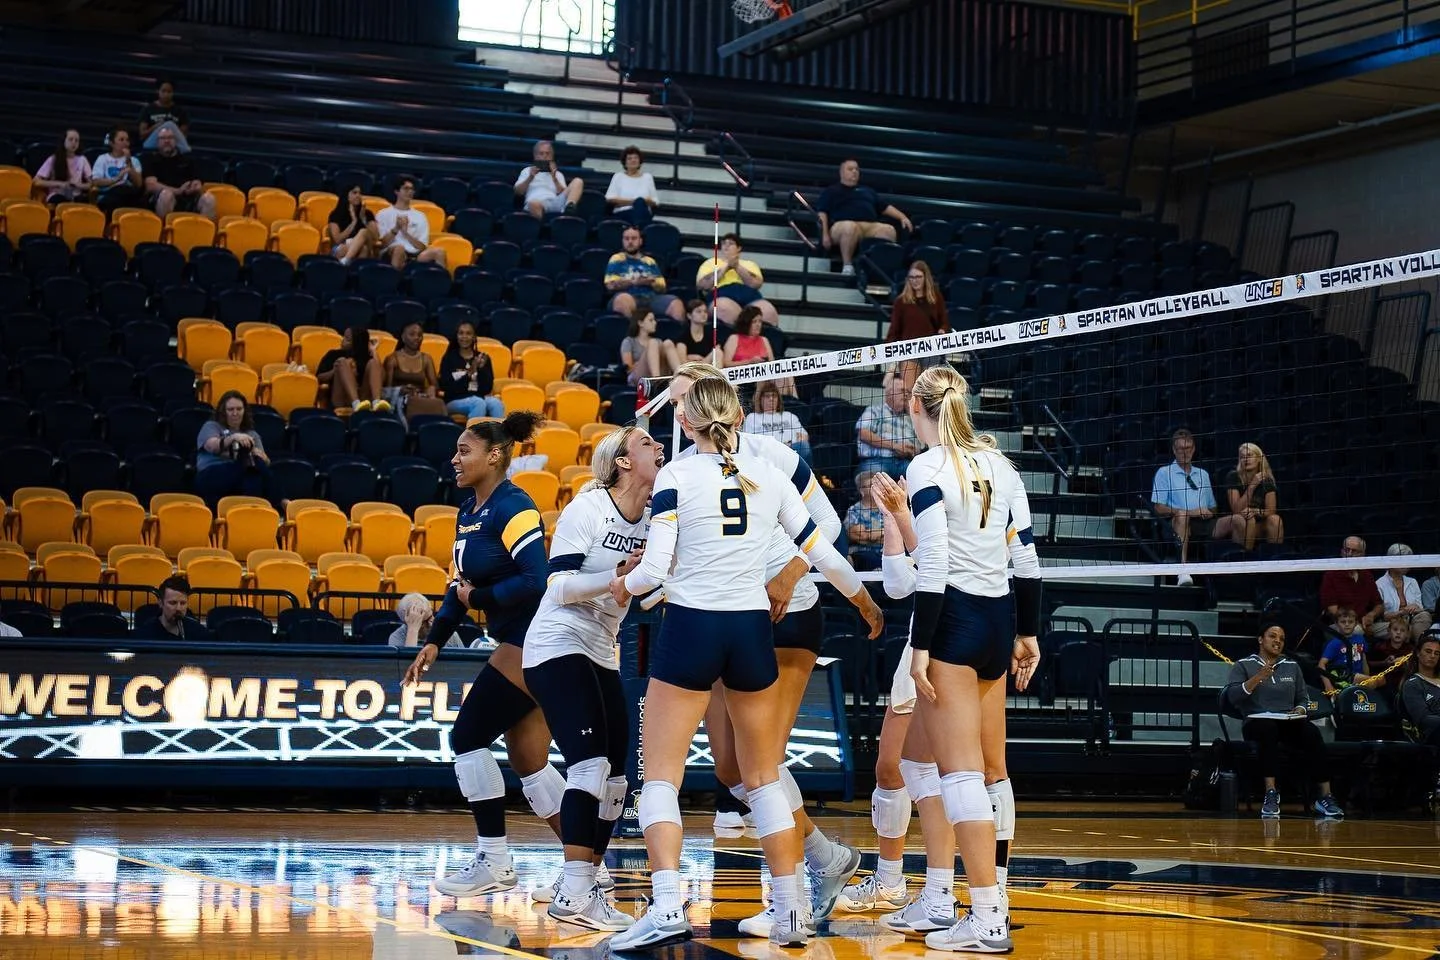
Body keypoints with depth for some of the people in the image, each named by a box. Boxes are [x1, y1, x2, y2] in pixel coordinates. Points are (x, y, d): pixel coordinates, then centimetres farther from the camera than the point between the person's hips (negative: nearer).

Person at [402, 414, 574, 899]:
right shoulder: (469, 511, 13)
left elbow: (536, 580, -25)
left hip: (531, 642, -10)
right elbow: (461, 584, 20)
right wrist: (434, 641, 12)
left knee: (468, 736, -7)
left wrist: (479, 597, -15)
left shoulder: (513, 508, -16)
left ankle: (494, 862, 1)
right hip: (518, 644, 10)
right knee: (527, 761, 9)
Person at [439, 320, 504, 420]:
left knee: (496, 403, -31)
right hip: (455, 401, -3)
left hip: (480, 398, 3)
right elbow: (446, 388, -10)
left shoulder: (483, 358, 9)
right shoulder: (449, 358, 1)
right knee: (479, 403, -35)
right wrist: (469, 373, -18)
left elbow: (487, 389, 2)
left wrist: (481, 368, -14)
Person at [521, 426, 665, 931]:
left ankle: (575, 885, 12)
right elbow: (561, 586, -17)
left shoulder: (657, 517, 5)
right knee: (590, 763, -20)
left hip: (601, 655, 8)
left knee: (613, 782, 4)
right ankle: (574, 893, -21)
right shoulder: (586, 508, -12)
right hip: (558, 646, -8)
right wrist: (619, 574, -29)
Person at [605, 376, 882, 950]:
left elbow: (655, 568, -12)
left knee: (661, 777, 1)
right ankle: (790, 913, 14)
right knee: (764, 779, 14)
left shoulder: (676, 477, -5)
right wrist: (867, 604, 26)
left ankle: (667, 908, -14)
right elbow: (823, 554, 10)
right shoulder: (770, 477, 6)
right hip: (752, 632, 4)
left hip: (689, 628, -4)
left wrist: (623, 586, 10)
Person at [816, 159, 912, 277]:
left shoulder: (867, 191, 35)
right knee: (851, 227, -41)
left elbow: (885, 207, 31)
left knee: (889, 230, -29)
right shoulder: (831, 191, 22)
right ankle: (847, 266, -34)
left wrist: (902, 217, 14)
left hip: (871, 226, 4)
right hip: (841, 226, -4)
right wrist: (825, 234, -7)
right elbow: (822, 213, 10)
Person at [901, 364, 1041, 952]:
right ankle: (990, 898, 22)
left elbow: (933, 564, -17)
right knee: (985, 768, 16)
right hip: (999, 618, 7)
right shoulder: (998, 463, 10)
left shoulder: (928, 468, -11)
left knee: (959, 773, -7)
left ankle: (986, 920, -10)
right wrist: (1028, 632, 19)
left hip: (952, 619, -7)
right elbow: (1026, 555, 11)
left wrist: (921, 647, -16)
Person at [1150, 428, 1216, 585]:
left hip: (1204, 524, 4)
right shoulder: (1164, 473, 13)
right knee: (1182, 516, -40)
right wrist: (1190, 512, -9)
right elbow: (1159, 508, 1)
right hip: (1177, 524, -4)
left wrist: (1209, 513, 2)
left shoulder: (1203, 474, 29)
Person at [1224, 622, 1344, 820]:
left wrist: (1300, 710, -3)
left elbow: (1303, 698, 20)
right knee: (1268, 729, -41)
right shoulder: (1244, 665, 8)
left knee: (1311, 732, -31)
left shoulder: (1292, 666, 20)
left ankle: (1325, 797, -32)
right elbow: (1232, 696, -6)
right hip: (1257, 721, -3)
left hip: (1288, 722, 3)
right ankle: (1271, 793, -42)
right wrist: (1258, 678, -14)